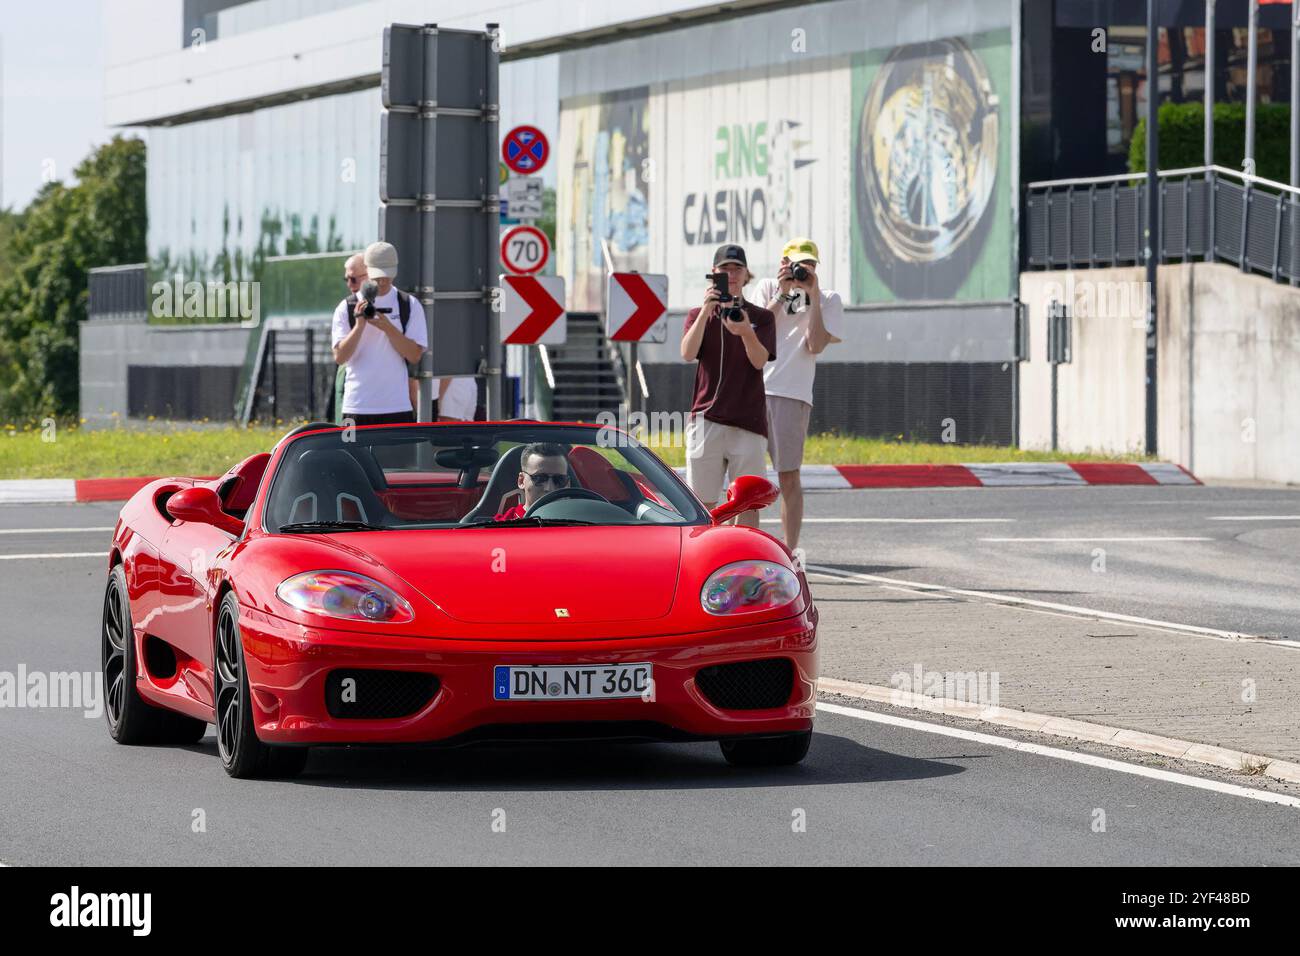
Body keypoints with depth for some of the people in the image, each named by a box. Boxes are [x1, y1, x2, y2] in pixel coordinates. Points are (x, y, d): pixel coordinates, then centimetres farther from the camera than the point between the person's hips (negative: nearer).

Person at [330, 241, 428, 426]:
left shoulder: (409, 305, 5)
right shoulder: (347, 308, 4)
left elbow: (415, 355, -3)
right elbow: (340, 356, -4)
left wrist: (388, 328, -15)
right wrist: (360, 324, -16)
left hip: (398, 406, 0)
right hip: (357, 407, 0)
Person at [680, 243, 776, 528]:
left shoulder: (761, 317, 9)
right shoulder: (698, 315, 11)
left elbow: (759, 361, -7)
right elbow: (688, 353, -8)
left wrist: (745, 332, -27)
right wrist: (707, 309, -18)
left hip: (748, 419, 0)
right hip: (706, 417, 0)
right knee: (703, 502, 0)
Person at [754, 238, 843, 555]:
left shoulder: (828, 300, 8)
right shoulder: (768, 288, 14)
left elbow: (816, 345, -5)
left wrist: (812, 296, -6)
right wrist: (782, 293, -5)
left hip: (792, 394, -2)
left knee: (789, 476, -4)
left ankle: (789, 553, -2)